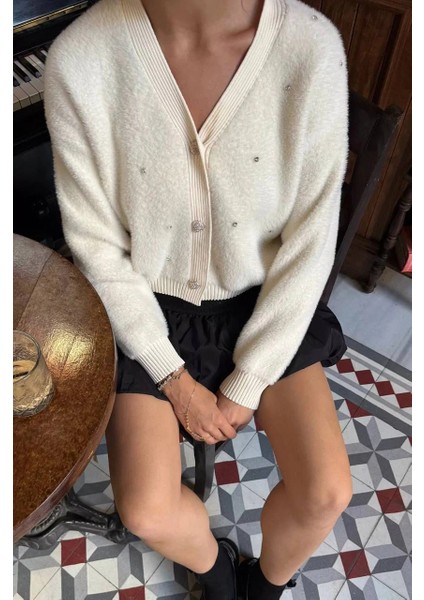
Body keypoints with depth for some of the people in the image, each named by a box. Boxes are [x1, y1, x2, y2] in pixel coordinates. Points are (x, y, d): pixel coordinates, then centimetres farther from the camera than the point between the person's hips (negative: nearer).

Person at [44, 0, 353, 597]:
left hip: (266, 304, 1)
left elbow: (311, 243, -12)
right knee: (147, 513, -9)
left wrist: (247, 384, -9)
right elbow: (97, 247, -11)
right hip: (148, 310, 0)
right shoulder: (79, 57, -19)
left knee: (327, 492, -8)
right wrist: (175, 378, -9)